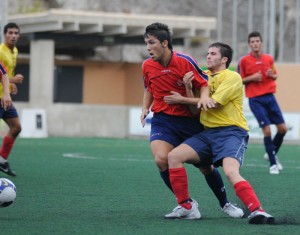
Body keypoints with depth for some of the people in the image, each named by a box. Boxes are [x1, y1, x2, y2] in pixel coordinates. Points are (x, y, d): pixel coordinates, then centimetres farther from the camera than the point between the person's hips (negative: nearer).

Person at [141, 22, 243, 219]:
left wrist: (204, 98, -25)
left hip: (190, 120, -2)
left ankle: (225, 204, 29)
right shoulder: (147, 66, -2)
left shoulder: (185, 61, -14)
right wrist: (145, 108, 3)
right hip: (163, 120, 2)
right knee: (161, 160, -23)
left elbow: (204, 84, -5)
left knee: (206, 166, 5)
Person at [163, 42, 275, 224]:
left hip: (231, 132, -7)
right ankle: (185, 207, 0)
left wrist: (182, 99, -5)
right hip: (208, 133, 7)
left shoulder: (232, 77, -5)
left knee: (231, 171, -31)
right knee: (174, 156, -9)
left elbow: (213, 103, -15)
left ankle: (257, 211, -30)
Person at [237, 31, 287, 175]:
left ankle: (272, 153, 25)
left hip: (270, 97, 4)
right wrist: (252, 78, -17)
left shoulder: (269, 59, 6)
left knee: (283, 128, 1)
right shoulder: (244, 61, -5)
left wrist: (272, 75, -5)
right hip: (255, 99, -4)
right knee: (267, 130, -10)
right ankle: (273, 163, 1)